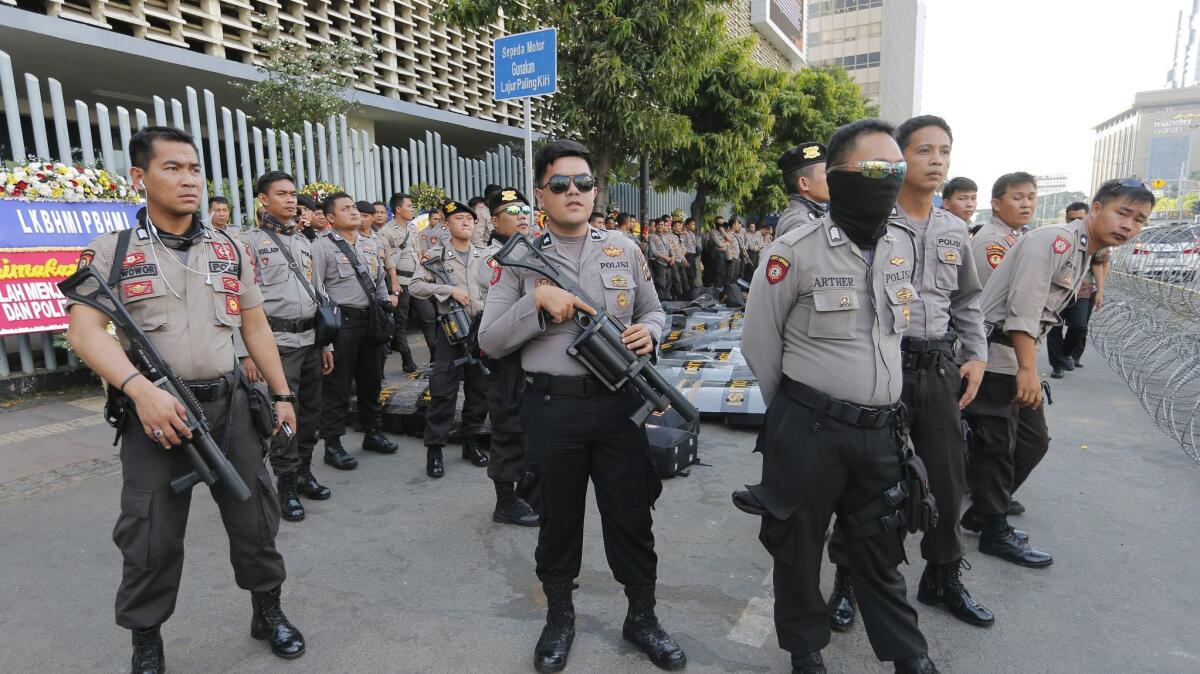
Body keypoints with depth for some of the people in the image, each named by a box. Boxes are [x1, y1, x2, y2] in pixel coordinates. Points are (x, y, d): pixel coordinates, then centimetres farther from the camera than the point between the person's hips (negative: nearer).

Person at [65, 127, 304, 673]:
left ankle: (268, 611, 30)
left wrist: (281, 395, 9)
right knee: (149, 537, 6)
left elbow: (255, 327, 12)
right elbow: (84, 330, -10)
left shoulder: (231, 250, 9)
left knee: (254, 515, 10)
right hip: (154, 412, -2)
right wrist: (141, 390, -25)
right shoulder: (111, 251, 0)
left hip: (230, 404, 3)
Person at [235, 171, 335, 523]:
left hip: (310, 339, 6)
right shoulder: (251, 241, -3)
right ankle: (287, 486, 9)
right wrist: (246, 352, -15)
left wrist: (326, 343, 14)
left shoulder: (304, 241, 16)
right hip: (277, 341, -6)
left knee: (311, 410, 12)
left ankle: (304, 472, 27)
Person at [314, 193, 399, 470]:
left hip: (370, 319, 6)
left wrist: (386, 302, 9)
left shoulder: (370, 245, 15)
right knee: (338, 384, 0)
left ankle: (373, 433, 30)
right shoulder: (322, 246, -5)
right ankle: (332, 444, 10)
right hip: (341, 321, -6)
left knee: (371, 380, 15)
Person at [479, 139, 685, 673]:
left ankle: (642, 617, 34)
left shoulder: (624, 250, 6)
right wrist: (538, 302, -17)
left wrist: (648, 332, -8)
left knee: (632, 515, 12)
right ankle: (559, 617, 38)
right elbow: (490, 342, -4)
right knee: (559, 518, 15)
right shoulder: (519, 259, 0)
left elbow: (655, 312, 15)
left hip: (620, 404, 2)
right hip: (552, 408, -1)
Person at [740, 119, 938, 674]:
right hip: (808, 431, -4)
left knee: (880, 547, 19)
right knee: (798, 544, 13)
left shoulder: (905, 245, 3)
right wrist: (792, 411, 4)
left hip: (882, 429, 5)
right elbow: (759, 341, -6)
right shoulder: (797, 249, -14)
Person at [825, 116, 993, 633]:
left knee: (948, 478, 15)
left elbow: (967, 301, 20)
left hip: (940, 370, 6)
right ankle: (847, 580, 24)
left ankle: (943, 578, 36)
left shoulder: (955, 231, 12)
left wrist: (977, 357, 10)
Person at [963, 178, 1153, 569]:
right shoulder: (1055, 240, -13)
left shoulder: (1083, 256, 19)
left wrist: (1029, 366, 17)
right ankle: (995, 532, 12)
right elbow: (1023, 308, -21)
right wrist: (1028, 369, -24)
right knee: (997, 446, -1)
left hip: (1017, 358, 10)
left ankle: (989, 504, 31)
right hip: (993, 356, -10)